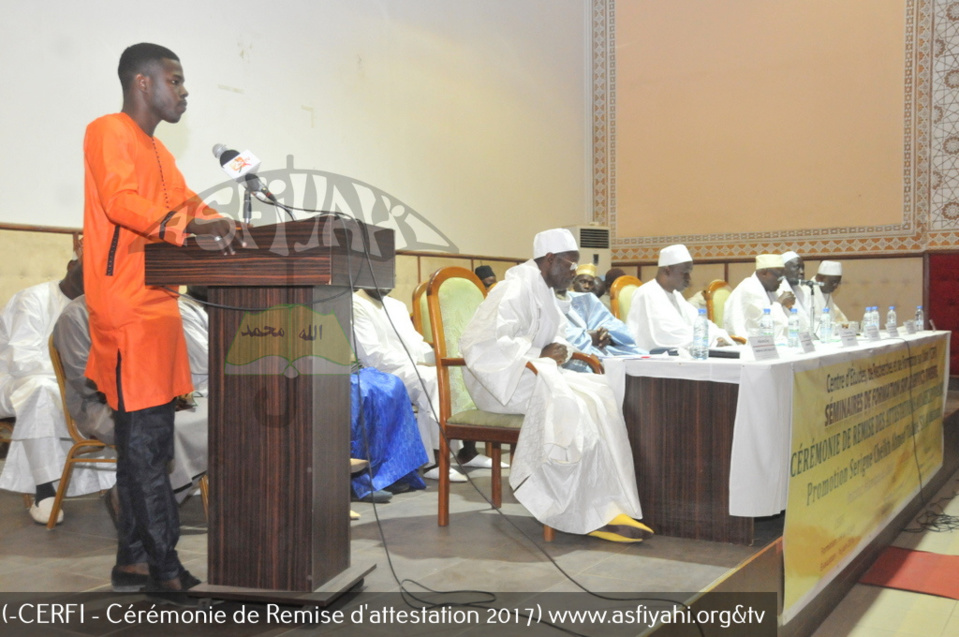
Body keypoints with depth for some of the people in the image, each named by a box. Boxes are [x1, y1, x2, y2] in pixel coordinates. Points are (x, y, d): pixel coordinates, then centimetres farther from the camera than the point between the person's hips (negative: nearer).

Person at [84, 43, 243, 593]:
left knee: (147, 439, 9)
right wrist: (191, 225, -30)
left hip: (158, 307, 9)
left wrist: (228, 228, 0)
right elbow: (121, 201, -18)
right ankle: (166, 568, -3)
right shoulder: (109, 133, -3)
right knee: (146, 438, -8)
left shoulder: (159, 151, 25)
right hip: (128, 310, -9)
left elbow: (187, 203, 20)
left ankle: (134, 560, 17)